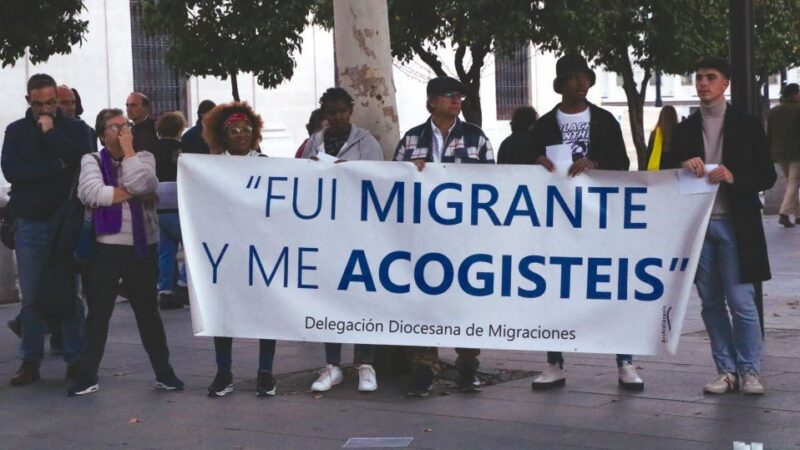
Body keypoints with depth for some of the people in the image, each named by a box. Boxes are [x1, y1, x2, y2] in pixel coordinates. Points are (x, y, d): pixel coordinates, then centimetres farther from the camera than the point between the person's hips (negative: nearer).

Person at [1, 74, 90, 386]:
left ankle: (75, 359, 9)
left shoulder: (74, 129, 4)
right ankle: (30, 362, 10)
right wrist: (56, 166, -12)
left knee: (70, 295, 2)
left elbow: (81, 161, -14)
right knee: (30, 298, 4)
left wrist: (51, 133, -12)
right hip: (29, 223, 2)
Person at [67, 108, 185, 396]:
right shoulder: (92, 161, 4)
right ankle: (87, 376, 10)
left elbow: (140, 184, -14)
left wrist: (128, 149, -7)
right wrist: (134, 194, -11)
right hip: (105, 247, -1)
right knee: (98, 313, 3)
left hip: (141, 247, 1)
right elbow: (90, 193, -15)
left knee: (147, 311, 8)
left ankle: (164, 372, 16)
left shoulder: (143, 158, 7)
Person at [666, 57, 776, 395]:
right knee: (711, 303, 6)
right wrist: (683, 166, -12)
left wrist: (734, 177, -17)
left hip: (733, 224, -3)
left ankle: (749, 370, 4)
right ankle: (726, 370, 14)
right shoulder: (685, 129, 11)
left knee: (740, 300, -5)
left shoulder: (747, 125, 3)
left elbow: (767, 176, 0)